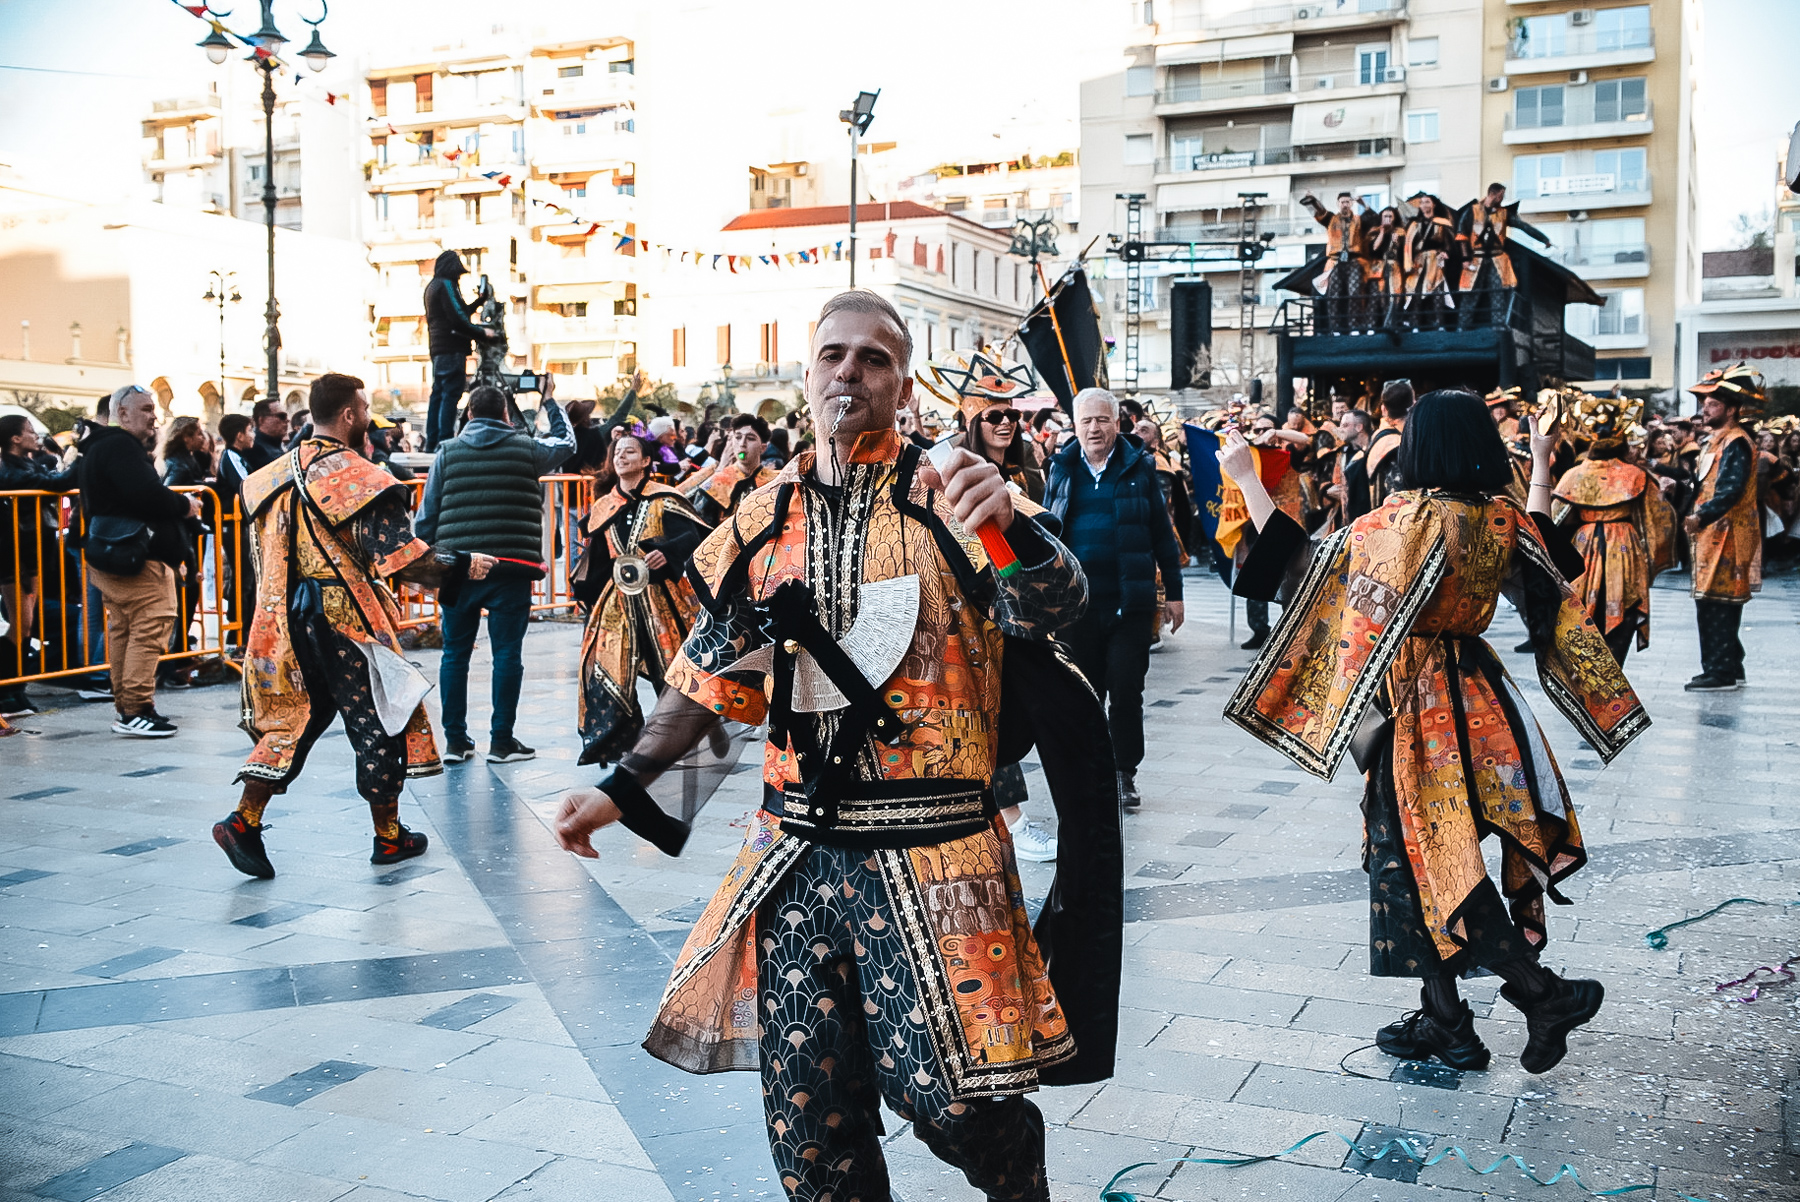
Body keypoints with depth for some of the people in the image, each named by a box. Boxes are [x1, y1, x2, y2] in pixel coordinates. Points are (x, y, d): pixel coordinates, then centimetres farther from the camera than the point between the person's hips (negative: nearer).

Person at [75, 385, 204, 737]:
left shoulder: (99, 447, 21)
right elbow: (147, 495, -25)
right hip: (137, 558, -11)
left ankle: (126, 707, 20)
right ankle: (136, 710, -12)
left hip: (109, 555, 11)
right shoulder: (121, 447, -13)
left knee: (123, 629, 14)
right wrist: (185, 506, -10)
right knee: (150, 628, -11)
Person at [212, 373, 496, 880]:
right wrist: (462, 566, -7)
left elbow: (272, 552, 18)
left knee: (291, 717, 16)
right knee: (380, 721, 7)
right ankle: (389, 837, 17)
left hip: (287, 620, 6)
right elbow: (401, 559, -20)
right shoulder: (357, 477, -15)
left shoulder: (273, 475, 8)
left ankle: (244, 820, 6)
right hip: (347, 619, -6)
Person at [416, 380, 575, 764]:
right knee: (507, 654, 3)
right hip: (510, 567, -2)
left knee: (455, 653, 11)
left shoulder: (448, 451, 6)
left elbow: (427, 515, 6)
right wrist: (550, 401, 36)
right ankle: (501, 742, 4)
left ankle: (454, 741, 15)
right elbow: (566, 443, 25)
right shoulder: (526, 449, 3)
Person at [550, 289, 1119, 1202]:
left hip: (928, 852, -4)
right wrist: (624, 787, 11)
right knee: (807, 1116, 8)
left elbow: (1053, 608, -19)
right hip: (799, 854, 4)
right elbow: (710, 677, 18)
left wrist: (1012, 526, -40)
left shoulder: (946, 501, -2)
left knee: (946, 1099, 0)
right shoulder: (764, 521, 10)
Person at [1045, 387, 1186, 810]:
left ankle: (1125, 773, 11)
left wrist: (1174, 592, 5)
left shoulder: (1140, 468, 3)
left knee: (1126, 690, -2)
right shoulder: (1062, 469, 7)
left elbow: (1162, 533, 6)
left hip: (1130, 601, -2)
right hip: (1076, 601, 2)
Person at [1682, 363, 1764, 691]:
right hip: (1713, 535, 10)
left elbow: (1730, 491, -24)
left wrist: (1701, 517, -30)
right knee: (1722, 606, 13)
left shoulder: (1736, 443, -13)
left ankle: (1719, 673, -8)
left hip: (1725, 537, -10)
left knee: (1715, 605, -10)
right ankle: (1731, 669, 20)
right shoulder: (1718, 441, 19)